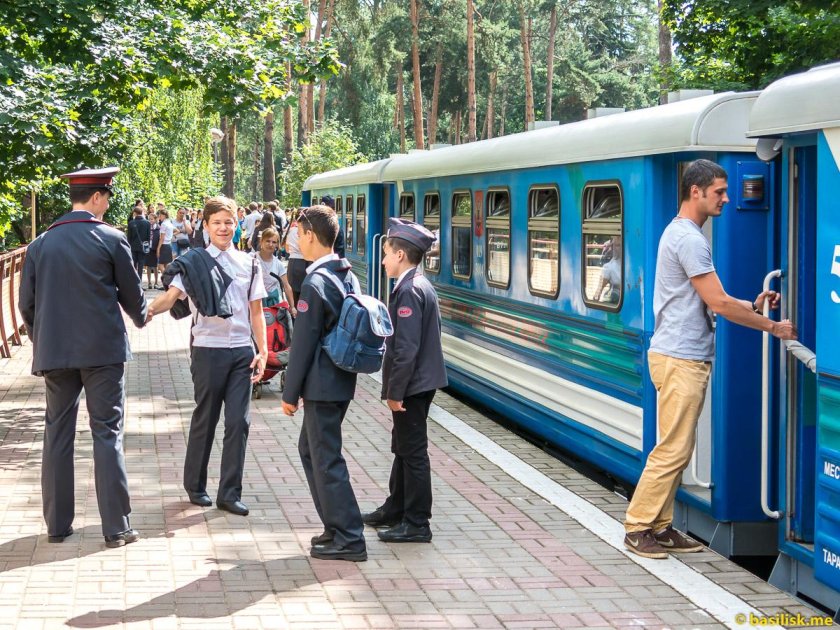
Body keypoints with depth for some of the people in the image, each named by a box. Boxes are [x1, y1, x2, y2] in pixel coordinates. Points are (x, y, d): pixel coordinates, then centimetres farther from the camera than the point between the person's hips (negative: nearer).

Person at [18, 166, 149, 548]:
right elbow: (132, 294, 3)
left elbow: (27, 304, 7)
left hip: (54, 353, 3)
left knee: (57, 435, 10)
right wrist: (141, 318, 25)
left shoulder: (40, 244, 4)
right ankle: (116, 528, 1)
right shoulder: (111, 239, -6)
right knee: (107, 434, 0)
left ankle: (57, 524, 14)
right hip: (103, 350, -3)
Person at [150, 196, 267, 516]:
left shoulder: (249, 264, 8)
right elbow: (171, 296, -14)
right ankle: (195, 485, 22)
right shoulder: (194, 262, -2)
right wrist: (147, 310, -34)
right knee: (205, 420, 7)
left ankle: (230, 493, 5)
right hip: (208, 349, -3)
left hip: (242, 351, 3)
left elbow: (256, 312, 11)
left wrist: (262, 351, 3)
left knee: (238, 421, 0)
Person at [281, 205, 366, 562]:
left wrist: (290, 394, -10)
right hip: (342, 380, 9)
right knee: (310, 449, 21)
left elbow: (303, 343, -17)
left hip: (322, 385, -9)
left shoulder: (315, 284, -19)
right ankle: (336, 527, 26)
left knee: (326, 460, -1)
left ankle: (349, 539, 3)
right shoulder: (347, 276, 9)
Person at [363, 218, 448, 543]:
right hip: (420, 382, 10)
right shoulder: (421, 285, 11)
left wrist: (395, 391, -19)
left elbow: (406, 348, -24)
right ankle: (396, 510, 33)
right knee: (404, 448, 20)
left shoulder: (409, 291, -20)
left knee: (413, 452, -3)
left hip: (412, 385, -10)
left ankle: (416, 524, 4)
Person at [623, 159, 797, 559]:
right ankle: (638, 527, -1)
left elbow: (706, 301, 21)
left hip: (687, 360, 11)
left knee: (678, 450, 12)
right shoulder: (688, 238, -16)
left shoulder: (683, 234, 18)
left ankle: (660, 527, 16)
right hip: (680, 360, -11)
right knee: (673, 450, -7)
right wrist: (773, 328, -6)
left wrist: (752, 305, 10)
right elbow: (718, 304, -15)